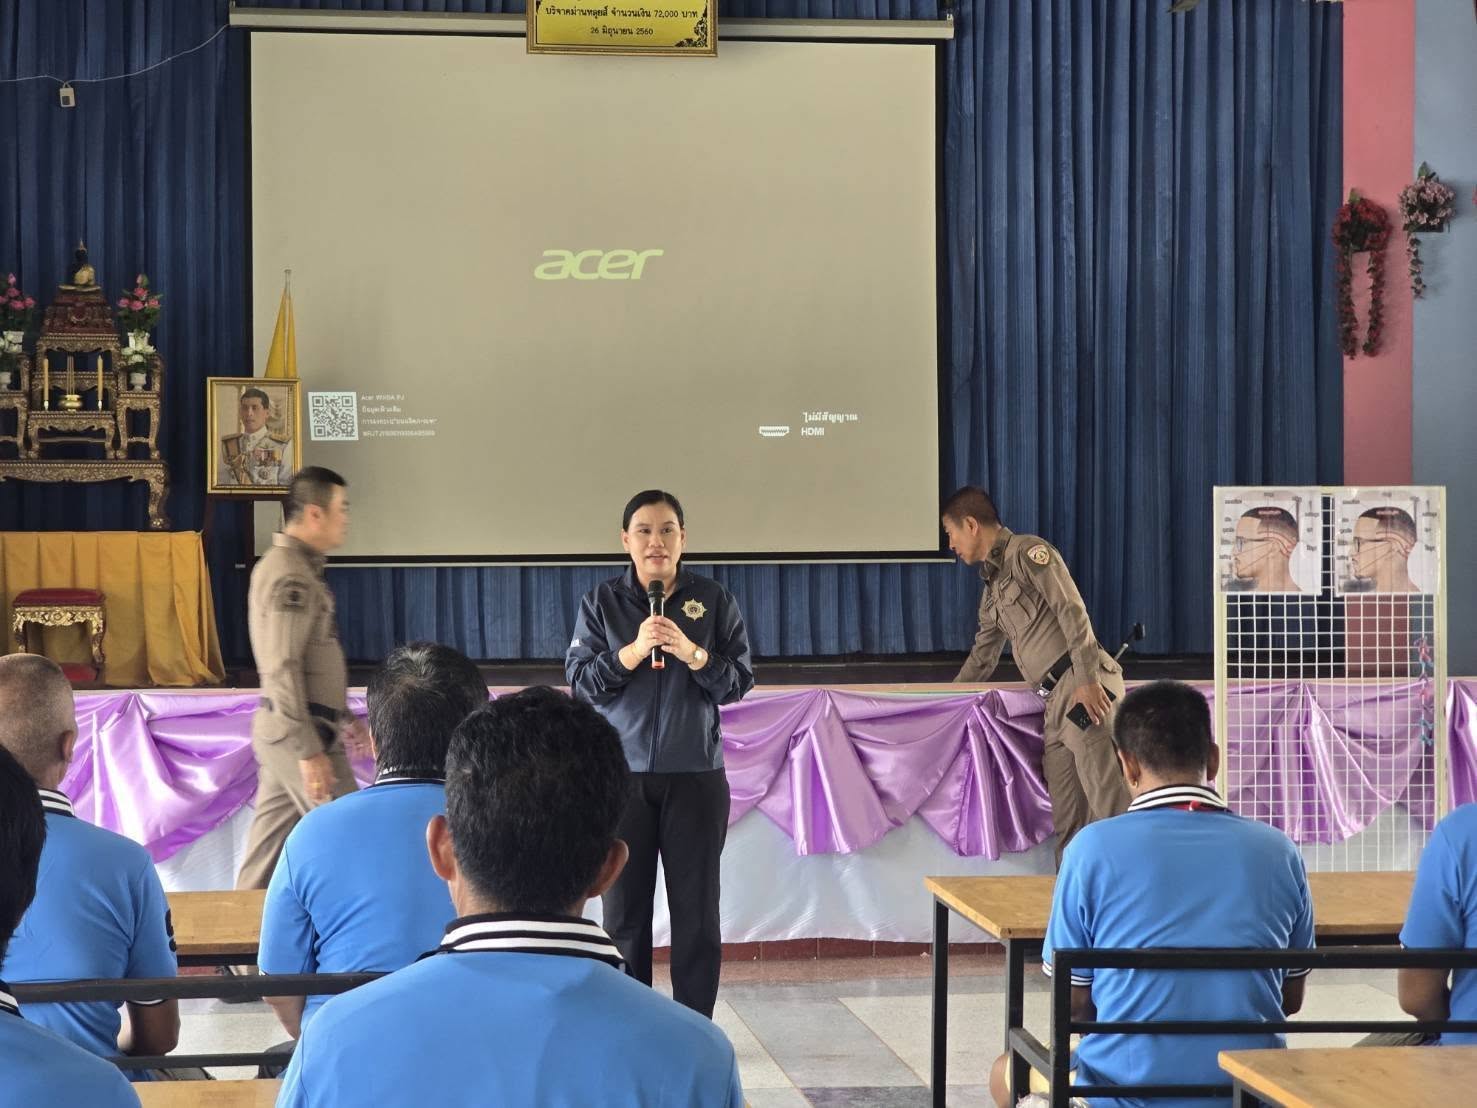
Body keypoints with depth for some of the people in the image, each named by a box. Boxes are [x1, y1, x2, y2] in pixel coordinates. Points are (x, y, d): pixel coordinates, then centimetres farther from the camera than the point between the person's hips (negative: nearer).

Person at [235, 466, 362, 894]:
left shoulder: (301, 568, 15)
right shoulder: (288, 575, -18)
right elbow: (282, 670, -23)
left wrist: (340, 719, 25)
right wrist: (309, 750, -25)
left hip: (283, 730, 10)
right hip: (299, 730, -10)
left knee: (272, 835, 12)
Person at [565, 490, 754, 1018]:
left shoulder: (714, 600, 4)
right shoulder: (602, 602, 4)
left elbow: (740, 679, 1)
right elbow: (579, 680, -1)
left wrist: (692, 653, -16)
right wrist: (632, 651, -16)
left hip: (696, 775, 0)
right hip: (621, 774, 0)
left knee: (697, 911, 3)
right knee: (623, 910, 4)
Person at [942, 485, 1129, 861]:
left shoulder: (1028, 552, 0)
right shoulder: (992, 588, 27)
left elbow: (1073, 611, -11)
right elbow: (982, 659, 37)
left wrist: (1087, 679, -20)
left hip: (1084, 688, -9)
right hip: (1055, 702, 9)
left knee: (1109, 799, -17)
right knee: (1067, 820, 5)